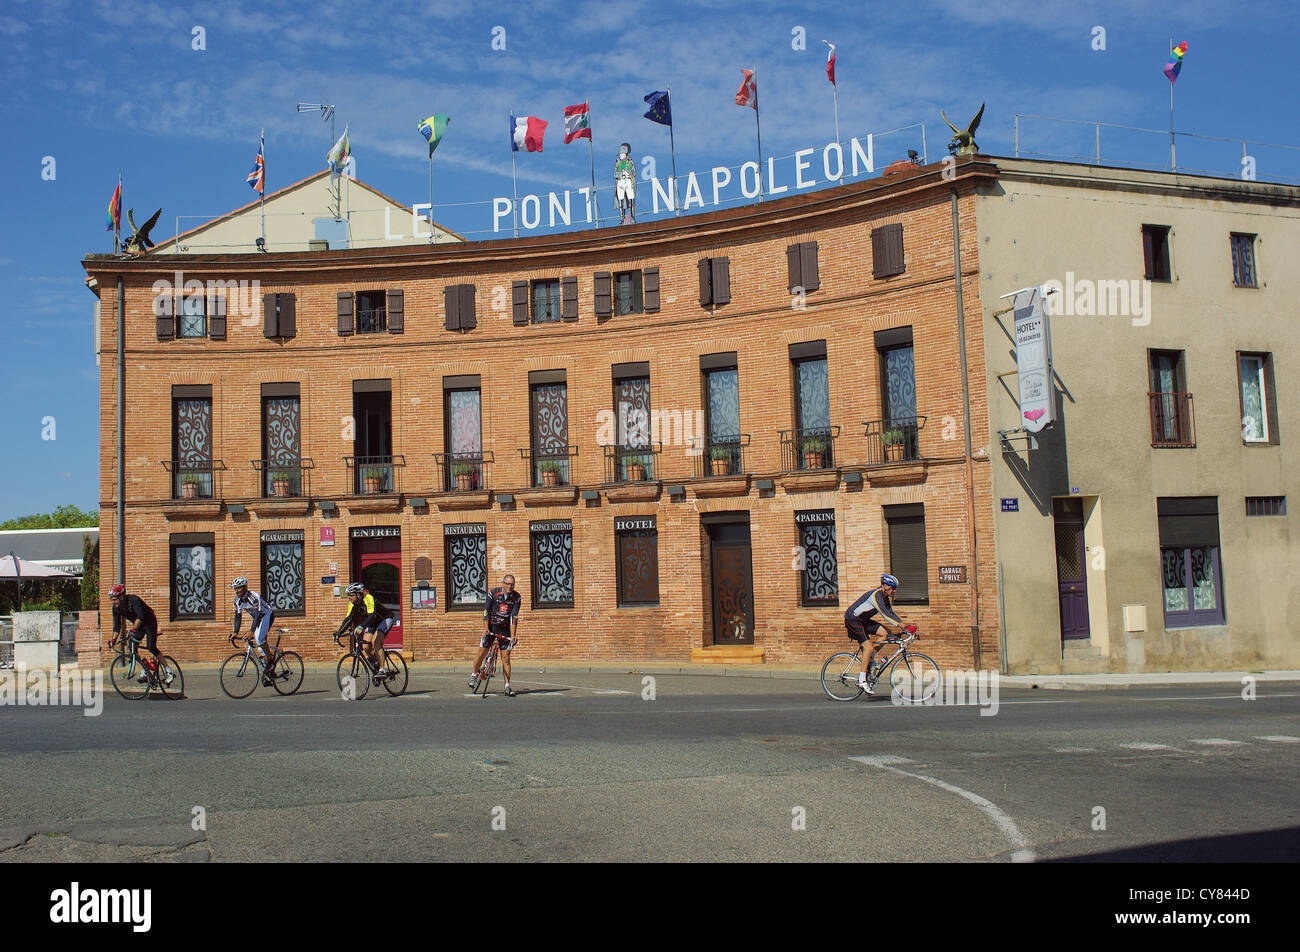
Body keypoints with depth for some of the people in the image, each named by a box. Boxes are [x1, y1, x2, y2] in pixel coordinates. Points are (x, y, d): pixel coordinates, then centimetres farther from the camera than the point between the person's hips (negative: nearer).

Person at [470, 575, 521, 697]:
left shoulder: (516, 598, -7)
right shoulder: (493, 593, -10)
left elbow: (514, 617, -11)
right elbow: (486, 611, -10)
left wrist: (513, 635, -17)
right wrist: (485, 628, -18)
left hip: (505, 629, 0)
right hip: (490, 627, 0)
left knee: (506, 658, -4)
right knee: (481, 653, -1)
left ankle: (507, 686, -1)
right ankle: (474, 675, 25)